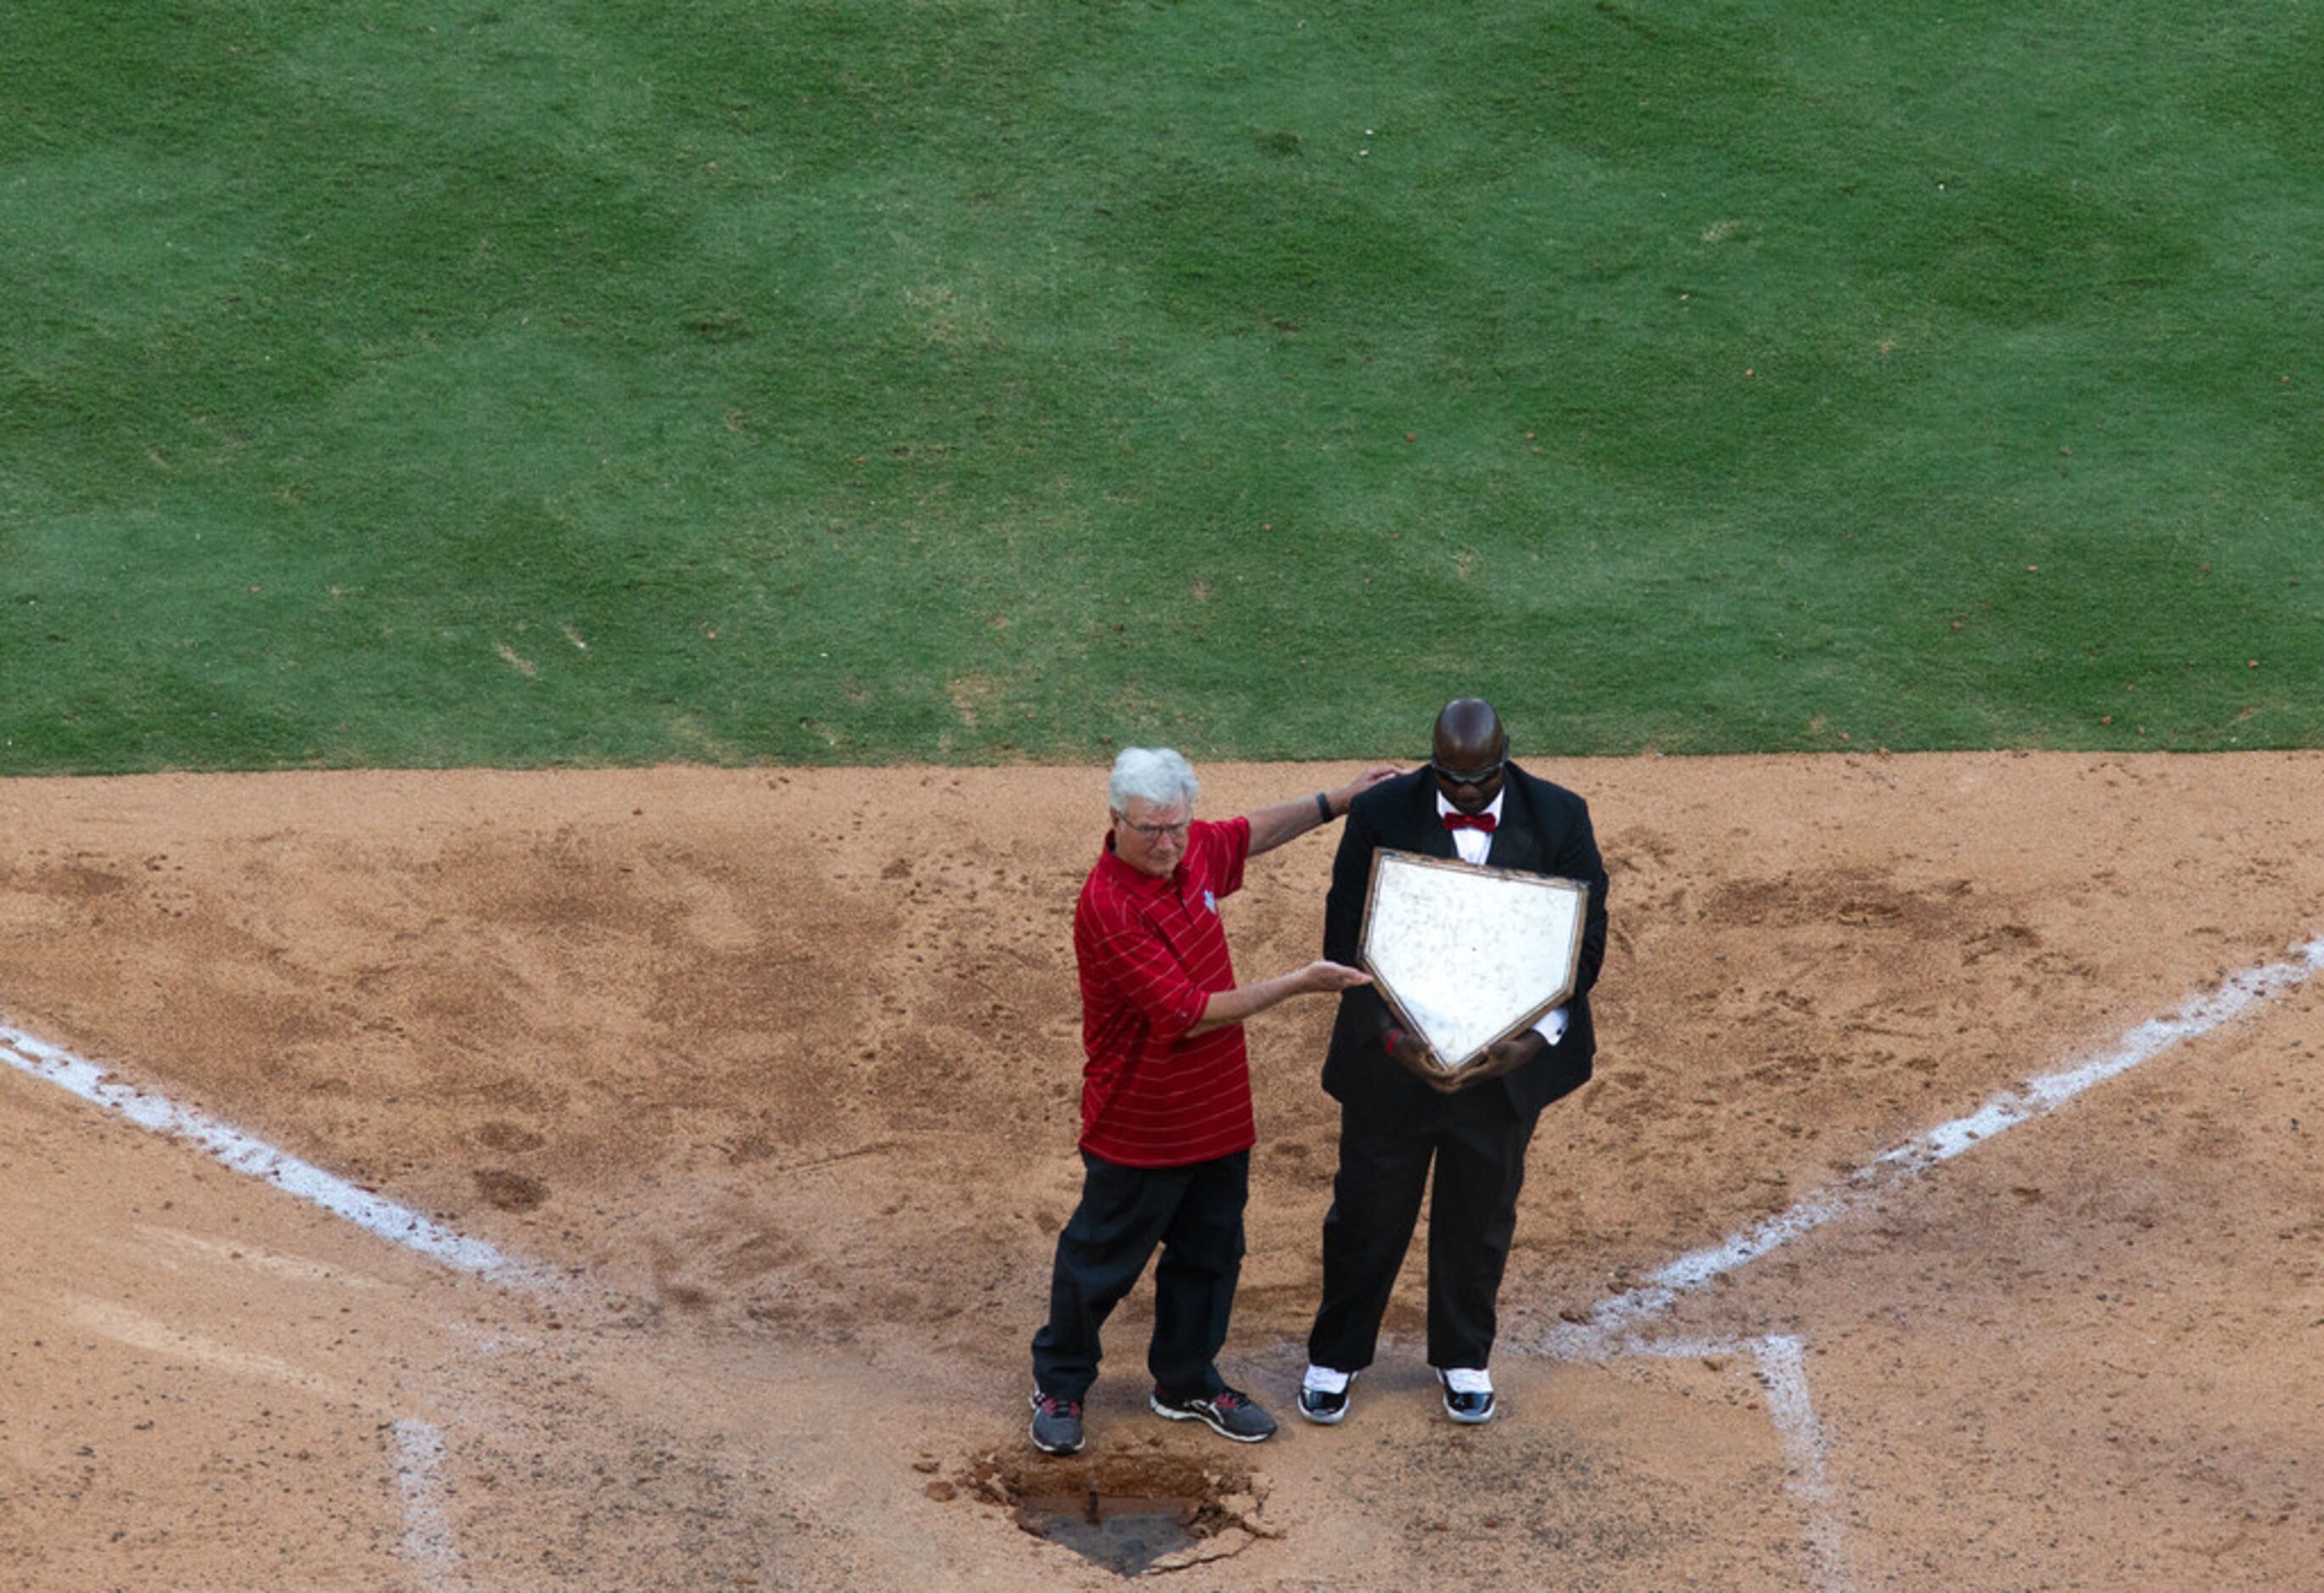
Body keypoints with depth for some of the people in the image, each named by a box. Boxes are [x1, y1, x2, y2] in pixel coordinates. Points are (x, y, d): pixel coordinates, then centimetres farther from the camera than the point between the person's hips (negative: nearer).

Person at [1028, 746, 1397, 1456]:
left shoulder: (1192, 850, -5)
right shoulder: (1108, 908, -30)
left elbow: (1252, 833, 21)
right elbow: (1188, 1014, -28)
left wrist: (1339, 801, 21)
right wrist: (1296, 985, -24)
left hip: (1217, 1115, 8)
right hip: (1140, 1125, -7)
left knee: (1209, 1252, 18)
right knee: (1101, 1261, 9)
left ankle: (1188, 1383, 35)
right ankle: (1058, 1385, 27)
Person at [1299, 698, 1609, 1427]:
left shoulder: (1559, 818, -9)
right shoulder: (1381, 814, -12)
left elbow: (1585, 938, -6)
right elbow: (1347, 939, -12)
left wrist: (1538, 1035, -19)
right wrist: (1391, 1036, -25)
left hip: (1506, 1062, 1)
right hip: (1395, 1058, -1)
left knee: (1481, 1215, 17)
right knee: (1367, 1210, 11)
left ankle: (1464, 1358, 37)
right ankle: (1334, 1357, 31)